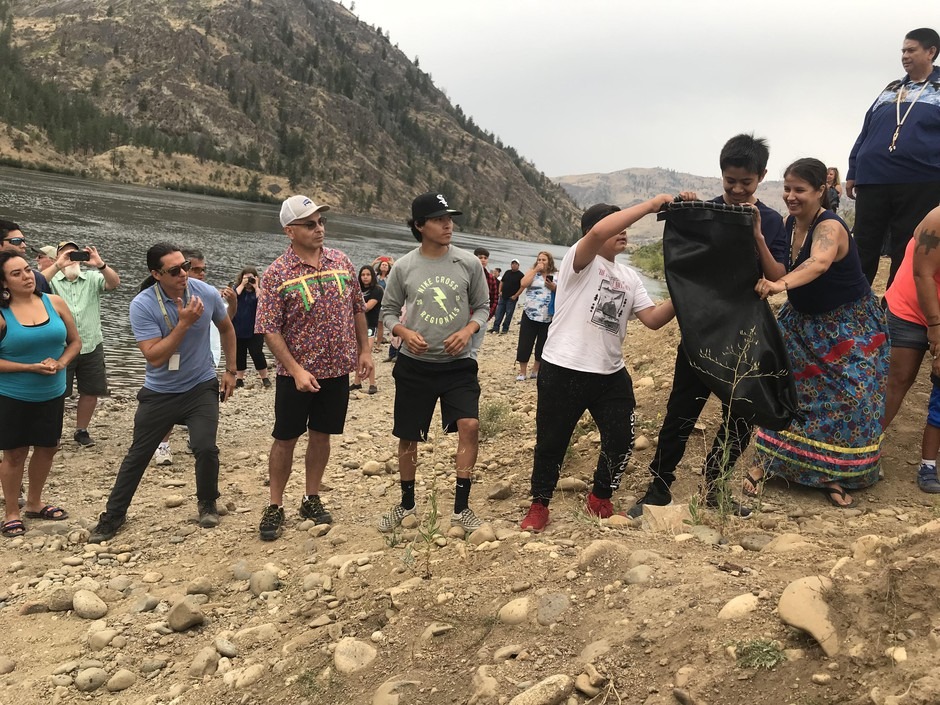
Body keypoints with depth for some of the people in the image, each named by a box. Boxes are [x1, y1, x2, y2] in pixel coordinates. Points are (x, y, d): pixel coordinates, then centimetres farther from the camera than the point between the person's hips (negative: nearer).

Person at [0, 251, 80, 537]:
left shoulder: (54, 303, -3)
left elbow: (75, 341, 5)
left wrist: (60, 363, -12)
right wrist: (31, 367, -20)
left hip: (52, 394, 4)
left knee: (47, 448, 14)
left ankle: (34, 504, 34)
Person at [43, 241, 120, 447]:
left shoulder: (92, 278, 4)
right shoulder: (52, 280, -1)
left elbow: (114, 283, -12)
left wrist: (100, 265, -29)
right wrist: (58, 266, -30)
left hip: (91, 347, 3)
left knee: (91, 391, 11)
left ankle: (81, 430, 27)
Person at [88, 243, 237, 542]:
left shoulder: (207, 293, -12)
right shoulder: (142, 305, -19)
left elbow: (226, 329, 9)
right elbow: (154, 357, -24)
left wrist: (230, 370, 9)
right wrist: (184, 322, -30)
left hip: (201, 387, 1)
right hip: (159, 392, 0)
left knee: (205, 448, -14)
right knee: (138, 454, 9)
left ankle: (207, 504, 14)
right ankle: (113, 515, 26)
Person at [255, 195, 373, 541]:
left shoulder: (341, 261, 2)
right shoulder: (276, 274, -12)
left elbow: (358, 309, 11)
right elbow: (270, 330, -13)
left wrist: (364, 350, 7)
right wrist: (296, 370, -19)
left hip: (337, 370, 4)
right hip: (296, 373, -4)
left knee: (321, 434, 14)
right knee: (285, 439, 6)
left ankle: (311, 499, 28)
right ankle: (275, 506, 20)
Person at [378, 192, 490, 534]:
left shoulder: (469, 263, -3)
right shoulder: (404, 267, -4)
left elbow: (482, 306, 6)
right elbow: (388, 311, 6)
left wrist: (468, 330, -14)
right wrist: (405, 333, -14)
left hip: (458, 364, 0)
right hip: (414, 365, 1)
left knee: (470, 425, -17)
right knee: (408, 437, 10)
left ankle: (461, 507, 0)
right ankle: (406, 504, 32)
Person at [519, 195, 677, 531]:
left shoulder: (630, 277, 15)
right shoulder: (579, 259, -7)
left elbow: (653, 319, 9)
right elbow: (599, 231, -29)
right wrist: (651, 204, -26)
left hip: (611, 374, 6)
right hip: (563, 371, -6)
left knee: (621, 440, 7)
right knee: (551, 442, 7)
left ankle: (600, 499, 31)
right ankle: (539, 506, 26)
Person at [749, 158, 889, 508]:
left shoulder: (829, 227, -26)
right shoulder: (790, 224, -3)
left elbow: (818, 263, -48)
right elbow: (780, 269, 3)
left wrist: (780, 285, -64)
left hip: (848, 326, -6)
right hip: (803, 322, 6)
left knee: (844, 397, -8)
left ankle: (833, 475, 8)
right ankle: (767, 463, 10)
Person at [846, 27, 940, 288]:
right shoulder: (890, 90, 20)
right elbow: (865, 133, 20)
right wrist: (853, 172, 14)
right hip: (873, 180, 3)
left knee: (908, 252, 2)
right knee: (863, 248, 2)